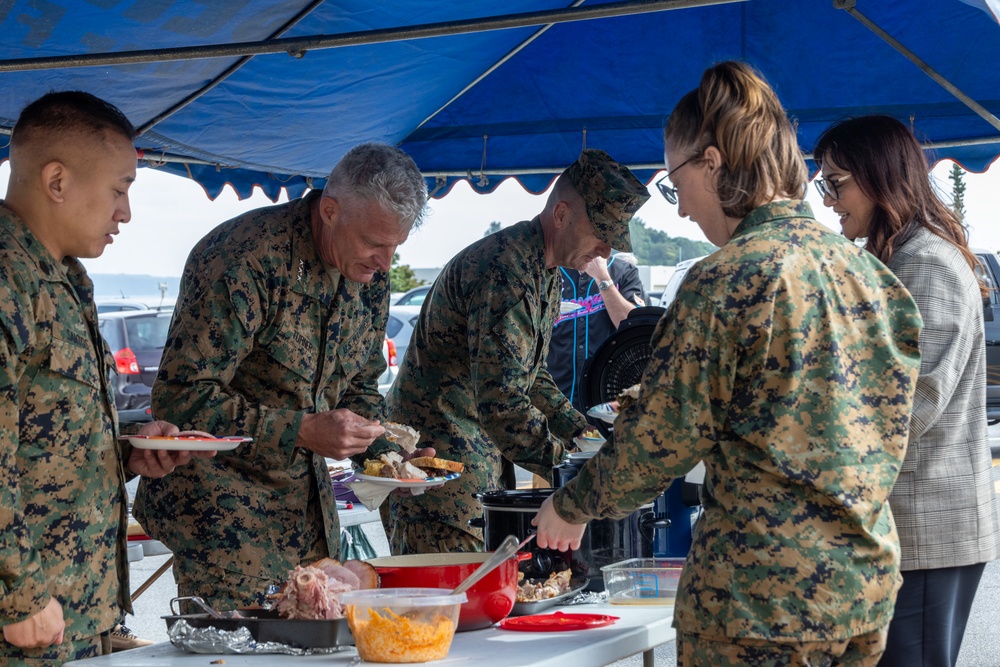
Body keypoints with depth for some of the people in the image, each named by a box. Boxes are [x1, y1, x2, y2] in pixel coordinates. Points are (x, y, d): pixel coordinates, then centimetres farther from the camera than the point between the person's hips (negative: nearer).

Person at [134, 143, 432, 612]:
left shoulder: (370, 277, 2)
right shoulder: (244, 259, -22)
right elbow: (181, 398, -23)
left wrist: (386, 449, -5)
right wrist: (302, 432, -26)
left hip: (309, 501, 7)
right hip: (217, 498, -7)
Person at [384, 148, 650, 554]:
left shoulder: (548, 274, 13)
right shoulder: (505, 269, -21)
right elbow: (500, 400, -27)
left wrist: (582, 431, 11)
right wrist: (569, 461, -20)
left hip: (485, 461, 10)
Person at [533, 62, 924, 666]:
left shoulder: (726, 278, -16)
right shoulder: (865, 268, 7)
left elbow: (664, 441, -13)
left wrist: (571, 507, 4)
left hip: (761, 595, -8)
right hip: (869, 583, 8)